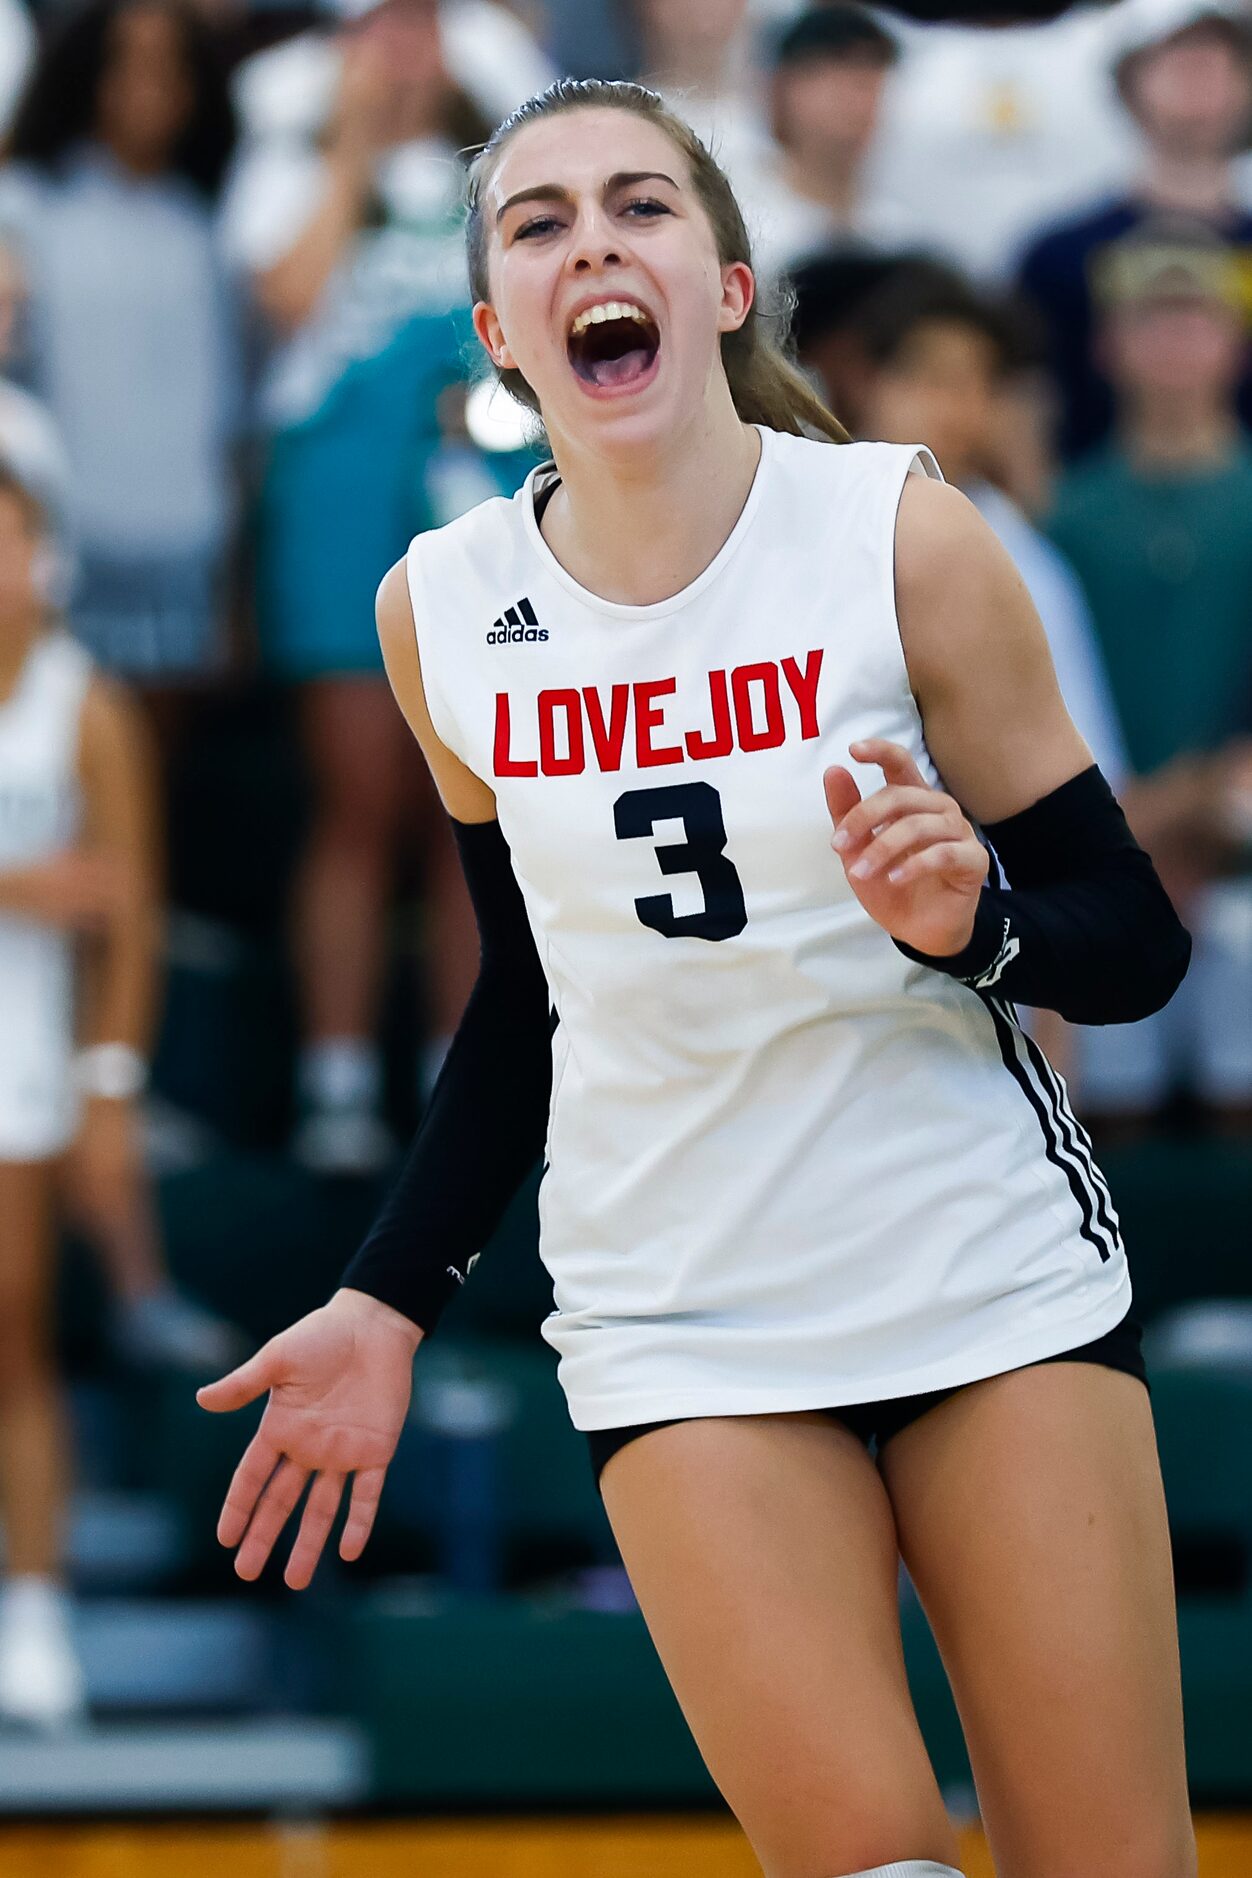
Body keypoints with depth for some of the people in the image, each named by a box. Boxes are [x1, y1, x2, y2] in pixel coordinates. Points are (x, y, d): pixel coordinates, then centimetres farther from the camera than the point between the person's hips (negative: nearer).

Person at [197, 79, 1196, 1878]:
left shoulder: (901, 536, -9)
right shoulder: (440, 614, -1)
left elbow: (1135, 945, -4)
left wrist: (970, 919, -24)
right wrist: (391, 1302, 9)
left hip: (1000, 1287, -1)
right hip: (685, 1348, 1)